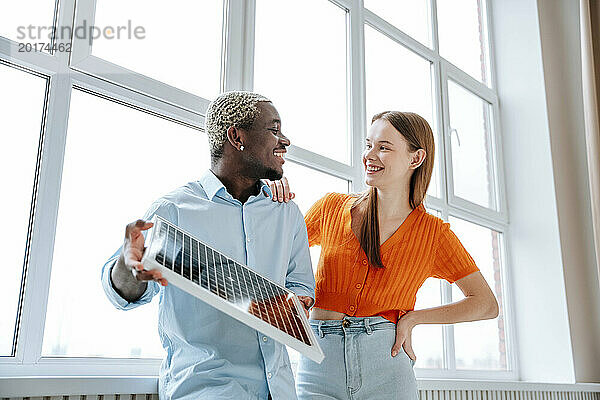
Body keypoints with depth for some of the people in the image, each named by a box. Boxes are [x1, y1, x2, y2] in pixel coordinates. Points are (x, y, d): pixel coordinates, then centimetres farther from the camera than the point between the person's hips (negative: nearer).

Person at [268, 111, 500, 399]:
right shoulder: (332, 208, 5)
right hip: (319, 365, 1)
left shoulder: (433, 232, 2)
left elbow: (486, 304, 3)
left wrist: (412, 318, -5)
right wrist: (275, 206, -3)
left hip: (386, 368, 0)